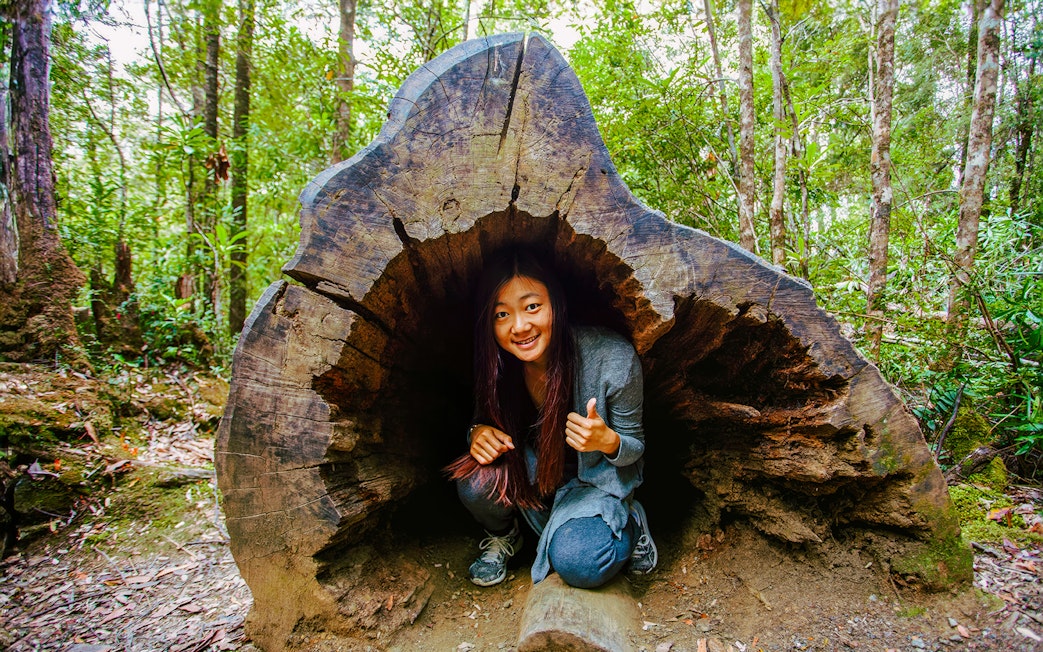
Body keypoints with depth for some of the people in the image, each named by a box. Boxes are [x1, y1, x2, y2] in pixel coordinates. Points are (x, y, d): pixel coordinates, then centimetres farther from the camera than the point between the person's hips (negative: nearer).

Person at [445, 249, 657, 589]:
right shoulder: (497, 362, -20)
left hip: (598, 475, -3)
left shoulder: (613, 358, -29)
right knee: (476, 480, -27)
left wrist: (608, 441, -37)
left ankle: (629, 522, 7)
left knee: (577, 563, -27)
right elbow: (484, 415, 0)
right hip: (533, 468, 3)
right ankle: (502, 536, 8)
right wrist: (477, 430, -25)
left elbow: (635, 446, -13)